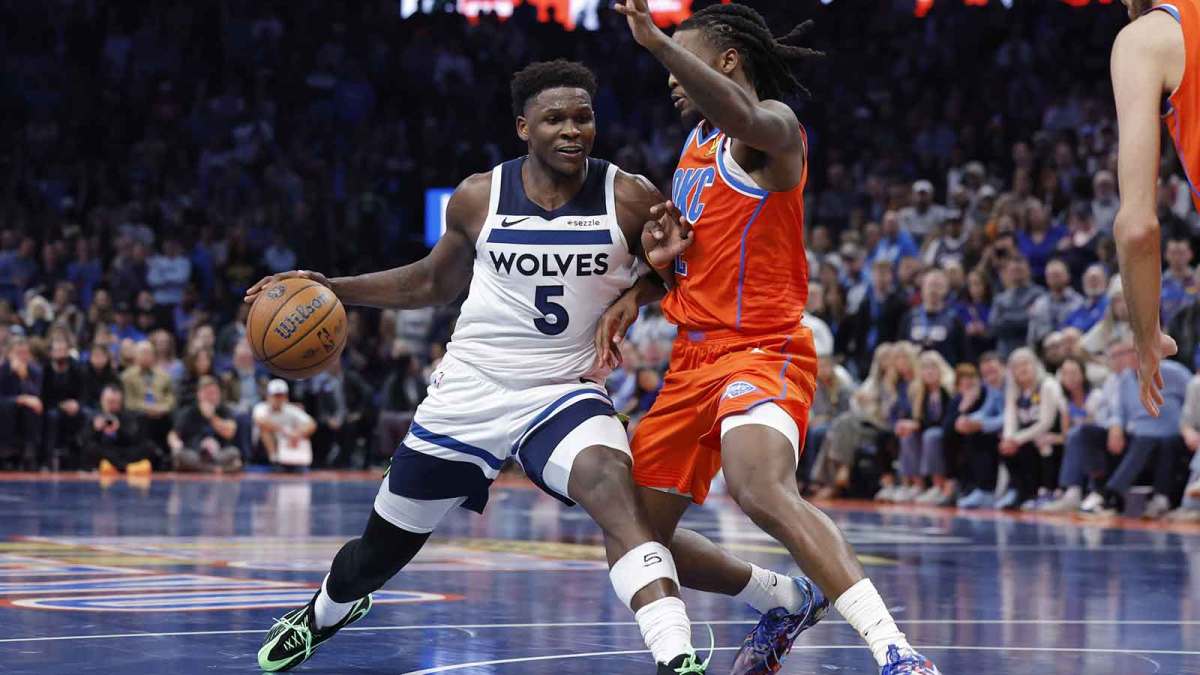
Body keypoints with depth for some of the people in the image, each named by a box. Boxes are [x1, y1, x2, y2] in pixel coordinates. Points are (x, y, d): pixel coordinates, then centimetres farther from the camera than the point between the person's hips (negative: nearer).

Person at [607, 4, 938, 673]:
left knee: (762, 491, -37)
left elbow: (744, 117, -36)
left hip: (761, 351, -10)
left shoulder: (774, 124, -9)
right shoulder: (697, 141, 18)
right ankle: (783, 600, 32)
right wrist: (636, 291, 8)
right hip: (694, 359, 10)